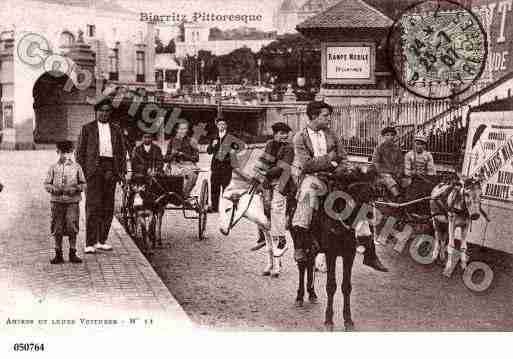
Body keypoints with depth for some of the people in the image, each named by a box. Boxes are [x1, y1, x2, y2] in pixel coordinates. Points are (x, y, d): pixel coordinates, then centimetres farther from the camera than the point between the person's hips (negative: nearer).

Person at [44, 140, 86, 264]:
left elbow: (83, 184, 9)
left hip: (72, 202, -1)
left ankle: (73, 253, 10)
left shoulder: (76, 167, 5)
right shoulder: (53, 168, 5)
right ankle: (58, 255, 14)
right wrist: (54, 188, -12)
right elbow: (46, 184, 7)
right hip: (57, 201, 1)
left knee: (72, 228, -2)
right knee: (57, 229, 4)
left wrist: (76, 188, -10)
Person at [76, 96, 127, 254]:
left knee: (108, 207, 4)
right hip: (93, 169, -4)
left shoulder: (116, 130, 17)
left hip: (111, 169, 4)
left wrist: (122, 171, 7)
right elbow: (80, 151, 6)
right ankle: (90, 243, -12)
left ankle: (101, 241, 14)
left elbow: (122, 151, 17)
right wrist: (80, 170, -3)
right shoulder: (87, 128, 8)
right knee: (93, 206, -11)